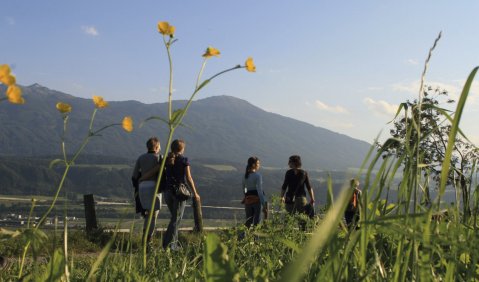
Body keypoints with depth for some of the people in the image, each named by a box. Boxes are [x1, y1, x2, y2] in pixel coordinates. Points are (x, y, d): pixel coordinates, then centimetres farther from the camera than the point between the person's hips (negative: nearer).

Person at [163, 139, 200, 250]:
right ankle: (168, 244, -7)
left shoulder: (166, 160, 6)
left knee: (174, 217, 18)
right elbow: (188, 178, -8)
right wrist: (195, 193, -2)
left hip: (168, 191, 5)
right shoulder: (184, 160, -7)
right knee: (177, 218, 0)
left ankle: (174, 243, 18)